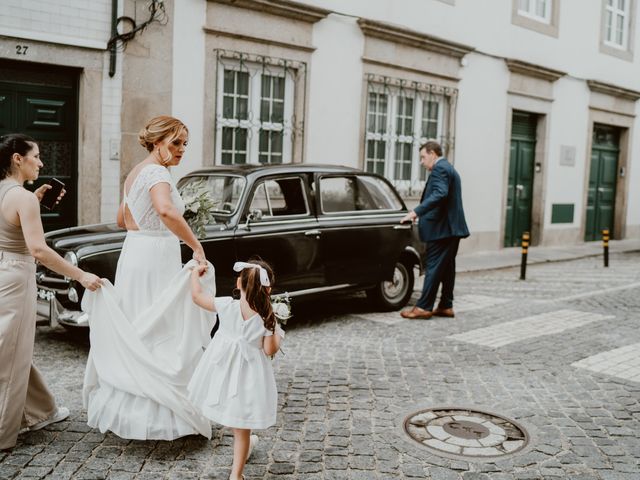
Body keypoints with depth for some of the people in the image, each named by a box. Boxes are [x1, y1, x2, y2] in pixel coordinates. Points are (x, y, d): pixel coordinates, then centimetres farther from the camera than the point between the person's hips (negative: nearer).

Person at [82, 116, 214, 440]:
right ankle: (157, 415, 1)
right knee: (161, 336, -4)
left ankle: (122, 407, 26)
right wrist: (197, 247, -31)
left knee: (133, 337, 16)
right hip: (155, 260, -10)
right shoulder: (157, 172, -14)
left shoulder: (135, 172, 16)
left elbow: (122, 220, 26)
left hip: (132, 256, 10)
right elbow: (165, 211, -36)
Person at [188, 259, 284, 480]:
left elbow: (197, 296, -2)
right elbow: (270, 350, -14)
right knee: (242, 429, 12)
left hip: (223, 369, 2)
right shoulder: (267, 318, -17)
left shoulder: (227, 306, -14)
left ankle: (244, 444, 52)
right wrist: (278, 333, 6)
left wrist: (195, 273, 16)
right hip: (248, 376, -1)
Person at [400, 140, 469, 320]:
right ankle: (446, 306, 16)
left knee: (434, 267, -7)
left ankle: (424, 307, -4)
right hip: (452, 226, 10)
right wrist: (420, 213, 20)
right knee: (447, 268, 11)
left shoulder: (439, 169, -11)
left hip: (441, 227, -10)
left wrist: (416, 212, -29)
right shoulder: (449, 168, 21)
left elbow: (440, 194, -26)